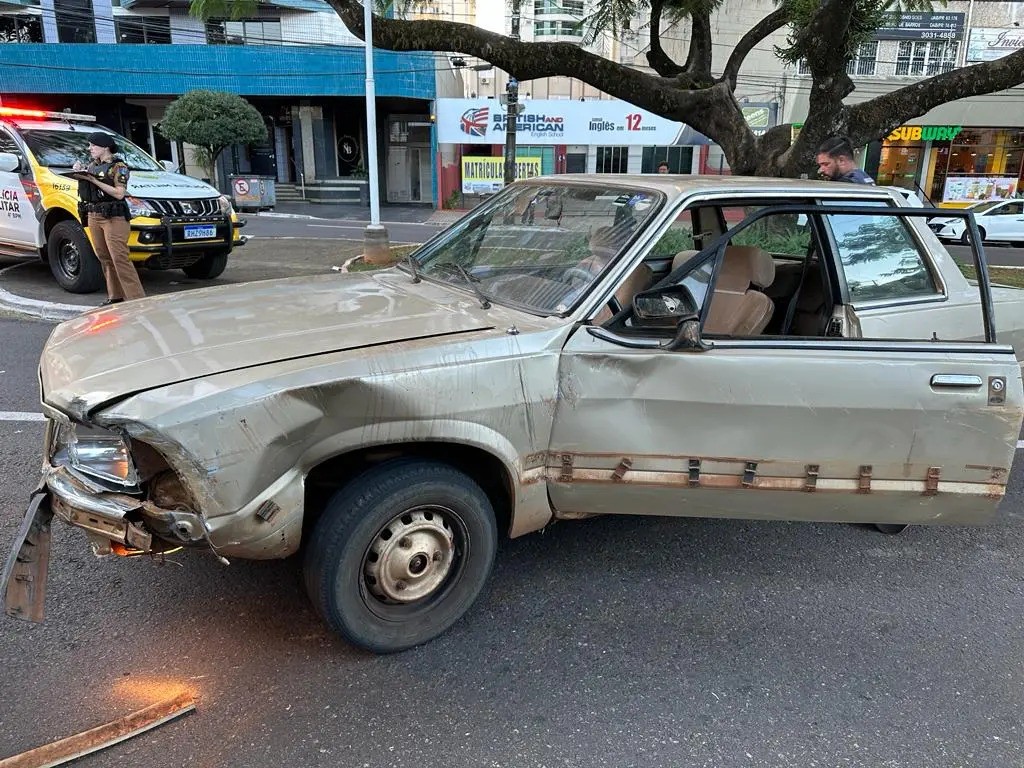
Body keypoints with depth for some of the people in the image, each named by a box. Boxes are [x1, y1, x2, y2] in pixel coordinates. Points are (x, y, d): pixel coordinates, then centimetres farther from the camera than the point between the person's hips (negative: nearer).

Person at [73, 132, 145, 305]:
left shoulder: (118, 166, -2)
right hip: (93, 216, 8)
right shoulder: (93, 165, 19)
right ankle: (116, 296, 12)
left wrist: (94, 180, -15)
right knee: (104, 258, 7)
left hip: (113, 217, -8)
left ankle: (136, 298, -17)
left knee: (119, 258, -15)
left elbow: (119, 193, -14)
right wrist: (79, 170, 8)